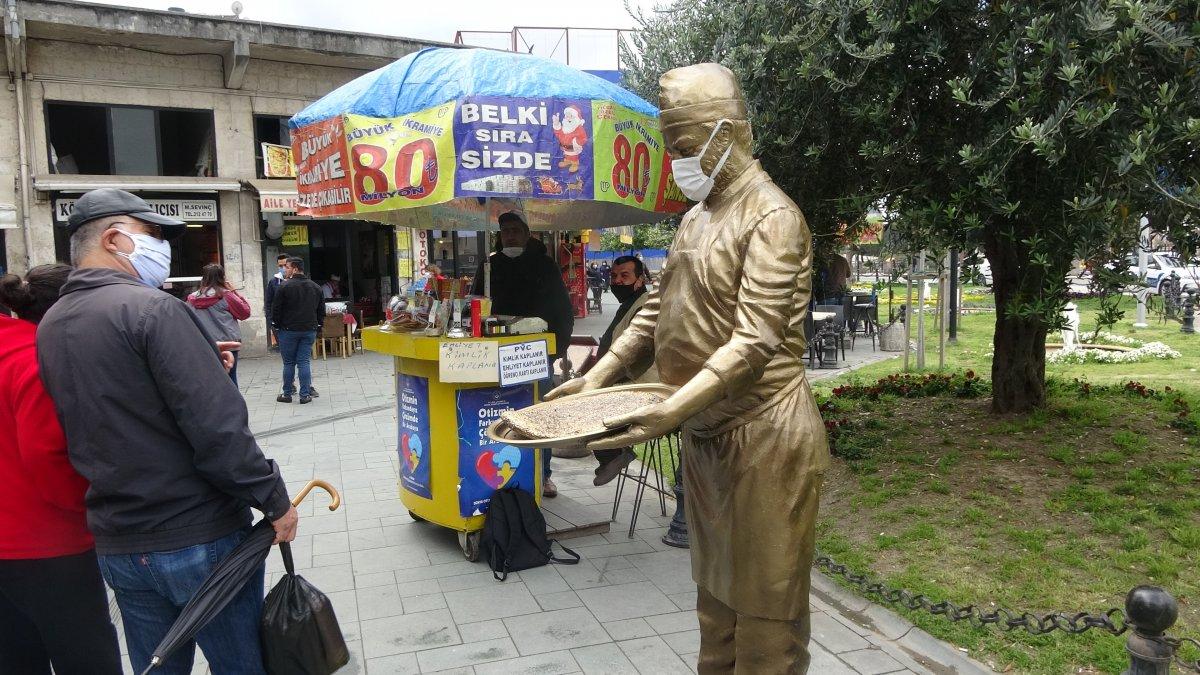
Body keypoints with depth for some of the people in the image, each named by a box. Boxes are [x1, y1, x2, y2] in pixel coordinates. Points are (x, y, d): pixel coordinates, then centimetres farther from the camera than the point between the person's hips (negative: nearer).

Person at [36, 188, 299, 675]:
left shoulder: (49, 326, 8)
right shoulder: (152, 309, -18)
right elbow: (218, 427, -23)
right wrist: (274, 500, -14)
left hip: (116, 544, 8)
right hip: (198, 539, -7)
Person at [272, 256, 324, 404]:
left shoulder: (285, 286, -10)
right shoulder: (315, 287, 8)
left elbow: (275, 309, -8)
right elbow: (322, 310, 12)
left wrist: (277, 324, 6)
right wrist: (317, 325, 17)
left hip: (289, 330, -4)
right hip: (309, 330, 4)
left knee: (288, 362, 6)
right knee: (305, 361, 5)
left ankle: (287, 394, 13)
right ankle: (305, 395, 2)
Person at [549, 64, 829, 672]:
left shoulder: (771, 216, -14)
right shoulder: (696, 217, 13)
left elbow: (754, 340, -23)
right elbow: (658, 309, 14)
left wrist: (671, 411, -32)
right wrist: (598, 377, 3)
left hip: (763, 437, -8)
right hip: (705, 433, 8)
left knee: (765, 603, 5)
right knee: (714, 591, 20)